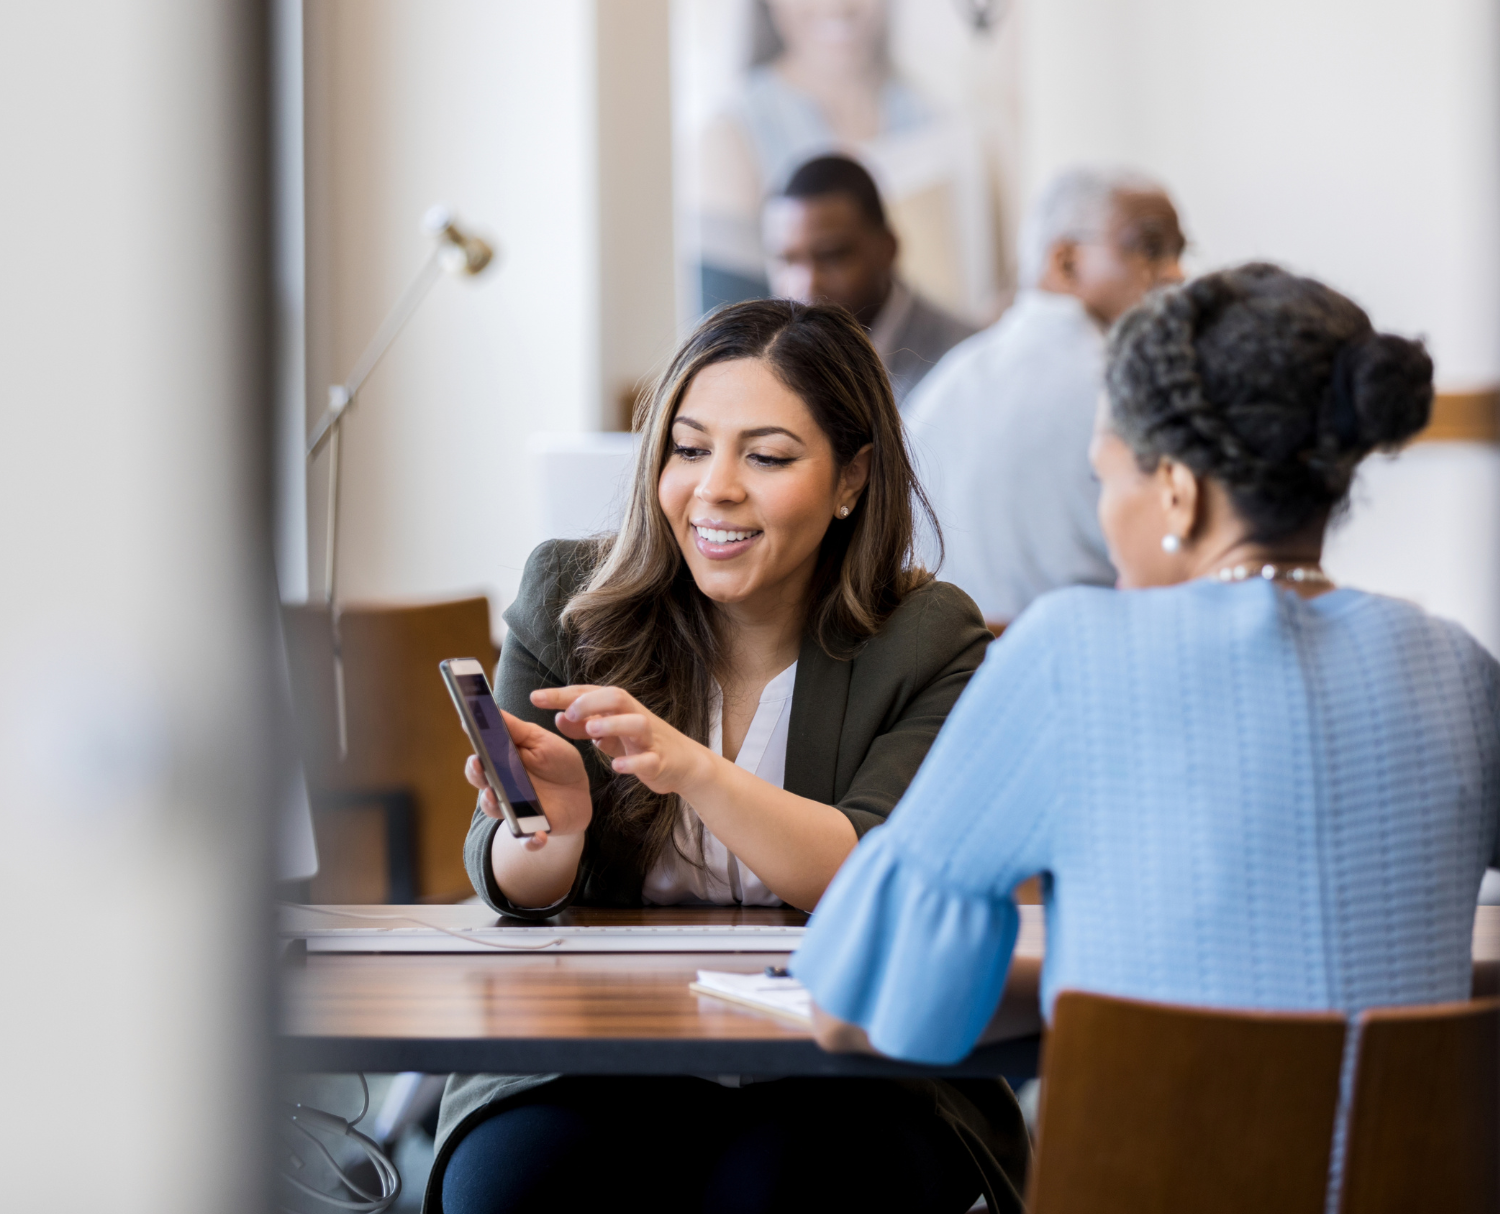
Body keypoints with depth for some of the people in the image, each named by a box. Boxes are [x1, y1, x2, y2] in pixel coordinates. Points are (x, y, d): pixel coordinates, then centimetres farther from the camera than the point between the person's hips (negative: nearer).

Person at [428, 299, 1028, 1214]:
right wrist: (555, 829, -24)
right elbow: (516, 890, 1)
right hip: (594, 1060, 1)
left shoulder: (930, 643, -2)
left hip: (846, 1077, -1)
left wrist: (693, 770, -32)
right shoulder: (570, 599, 3)